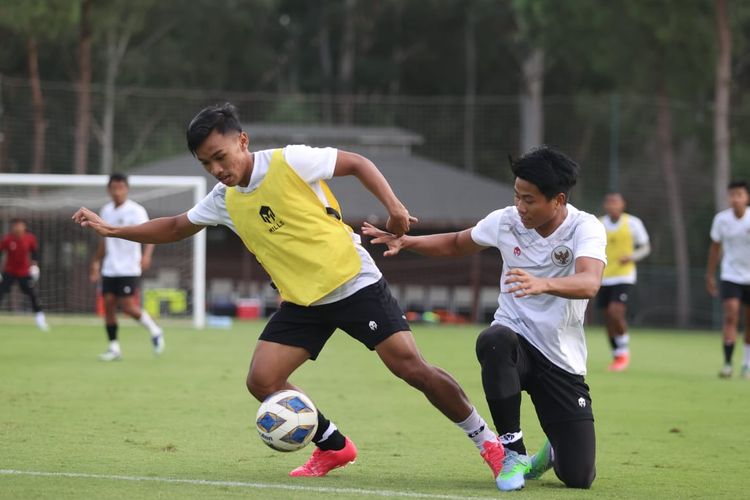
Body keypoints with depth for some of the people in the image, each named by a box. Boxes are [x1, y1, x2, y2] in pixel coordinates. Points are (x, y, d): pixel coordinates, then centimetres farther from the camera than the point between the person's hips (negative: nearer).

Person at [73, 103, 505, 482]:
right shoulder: (224, 200, 3)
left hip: (355, 282, -6)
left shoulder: (290, 162, -14)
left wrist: (393, 205, -18)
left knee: (411, 367, -15)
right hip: (303, 302, 6)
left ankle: (486, 440, 1)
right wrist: (112, 230, 11)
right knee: (262, 380, -7)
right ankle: (334, 447, 12)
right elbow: (176, 228, 17)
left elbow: (357, 163, -5)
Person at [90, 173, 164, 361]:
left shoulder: (136, 211, -9)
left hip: (129, 268, -6)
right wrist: (97, 263, 25)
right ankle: (114, 347, 5)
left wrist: (147, 255, -36)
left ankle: (154, 331, 11)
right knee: (108, 304, -1)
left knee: (128, 306, -12)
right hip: (110, 268, 6)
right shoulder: (106, 211, 10)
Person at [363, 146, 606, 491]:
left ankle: (554, 452, 32)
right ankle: (513, 454, -21)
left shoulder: (585, 229, -14)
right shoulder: (506, 221, -3)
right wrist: (406, 241, 2)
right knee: (494, 341, -39)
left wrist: (543, 284, -55)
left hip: (563, 361, -2)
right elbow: (456, 244, 18)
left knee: (578, 477, -9)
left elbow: (589, 282, -35)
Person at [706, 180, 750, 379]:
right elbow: (715, 247, 8)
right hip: (731, 276, 0)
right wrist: (710, 275, 10)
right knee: (731, 316, -15)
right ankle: (727, 363, -15)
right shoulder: (721, 219, -6)